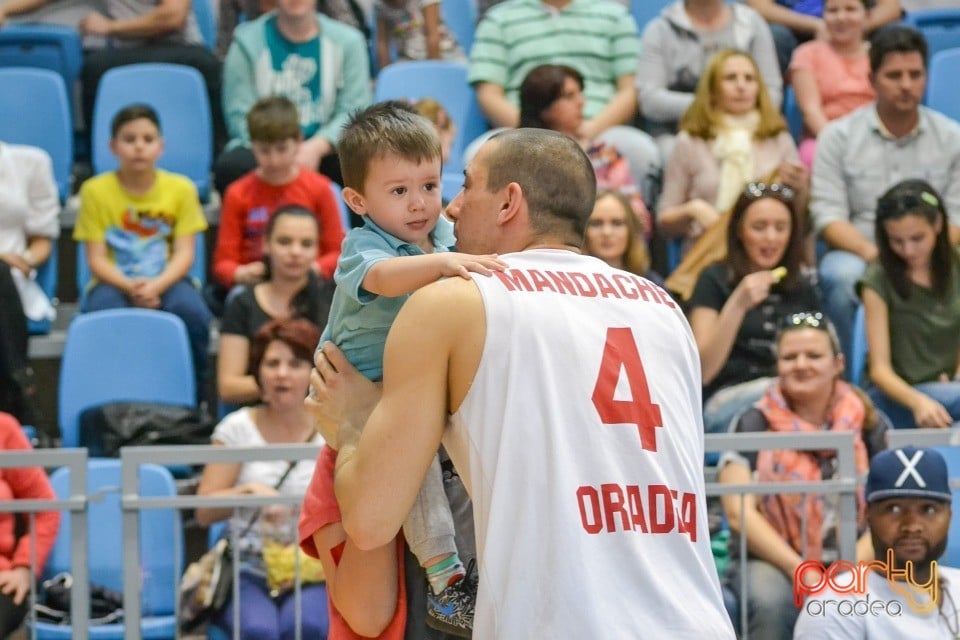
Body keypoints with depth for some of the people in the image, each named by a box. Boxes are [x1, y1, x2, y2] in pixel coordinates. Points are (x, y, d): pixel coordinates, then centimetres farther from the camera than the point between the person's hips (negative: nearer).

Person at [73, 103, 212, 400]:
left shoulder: (181, 189, 0)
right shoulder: (96, 191, -2)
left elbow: (184, 253, -3)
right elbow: (97, 260, -4)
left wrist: (157, 285, -23)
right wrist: (130, 287, -23)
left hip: (166, 281, 1)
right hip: (115, 283, -1)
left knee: (193, 313, -32)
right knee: (104, 313, -36)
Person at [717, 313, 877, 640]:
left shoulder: (869, 426, 7)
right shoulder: (753, 425, 2)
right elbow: (738, 513, -7)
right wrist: (800, 573, -17)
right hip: (771, 562, -1)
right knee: (770, 601, -36)